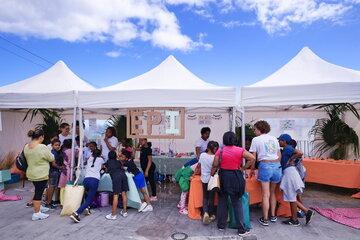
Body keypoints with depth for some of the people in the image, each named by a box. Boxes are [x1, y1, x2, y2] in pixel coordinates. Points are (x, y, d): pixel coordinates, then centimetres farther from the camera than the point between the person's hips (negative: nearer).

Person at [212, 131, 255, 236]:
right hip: (235, 177, -2)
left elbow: (215, 165, -8)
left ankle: (221, 225, 26)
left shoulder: (220, 151, -6)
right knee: (237, 203, 6)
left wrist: (211, 175, 7)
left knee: (222, 201, 15)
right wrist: (243, 168, -6)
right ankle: (241, 229, 13)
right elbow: (252, 158, -14)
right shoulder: (240, 150, -9)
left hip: (223, 177, 2)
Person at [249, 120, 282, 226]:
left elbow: (253, 157, -3)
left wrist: (252, 170, 8)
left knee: (265, 195, 1)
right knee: (272, 192, 19)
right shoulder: (274, 138, 13)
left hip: (265, 165, -5)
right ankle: (273, 216, 28)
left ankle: (265, 219, 8)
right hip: (277, 166, 6)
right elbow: (279, 156, 15)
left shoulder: (256, 139, -2)